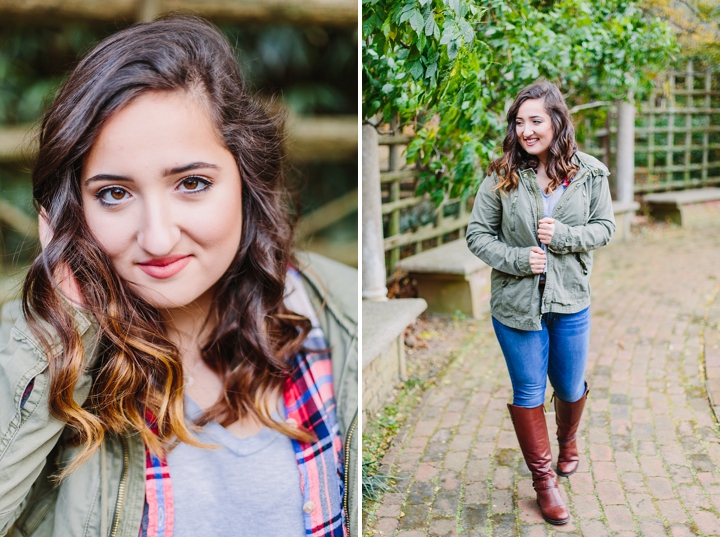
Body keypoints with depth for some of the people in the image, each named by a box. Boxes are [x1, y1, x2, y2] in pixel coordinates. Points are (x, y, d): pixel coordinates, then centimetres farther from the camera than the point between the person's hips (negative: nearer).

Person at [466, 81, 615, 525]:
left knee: (570, 387, 19)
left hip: (571, 301, 2)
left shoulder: (589, 173, -6)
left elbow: (605, 227, 0)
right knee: (528, 392, 9)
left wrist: (563, 235, -17)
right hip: (516, 302, -1)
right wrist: (517, 259, -19)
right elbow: (478, 234, -5)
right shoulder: (502, 177, -10)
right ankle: (543, 478, 28)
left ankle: (568, 441, 52)